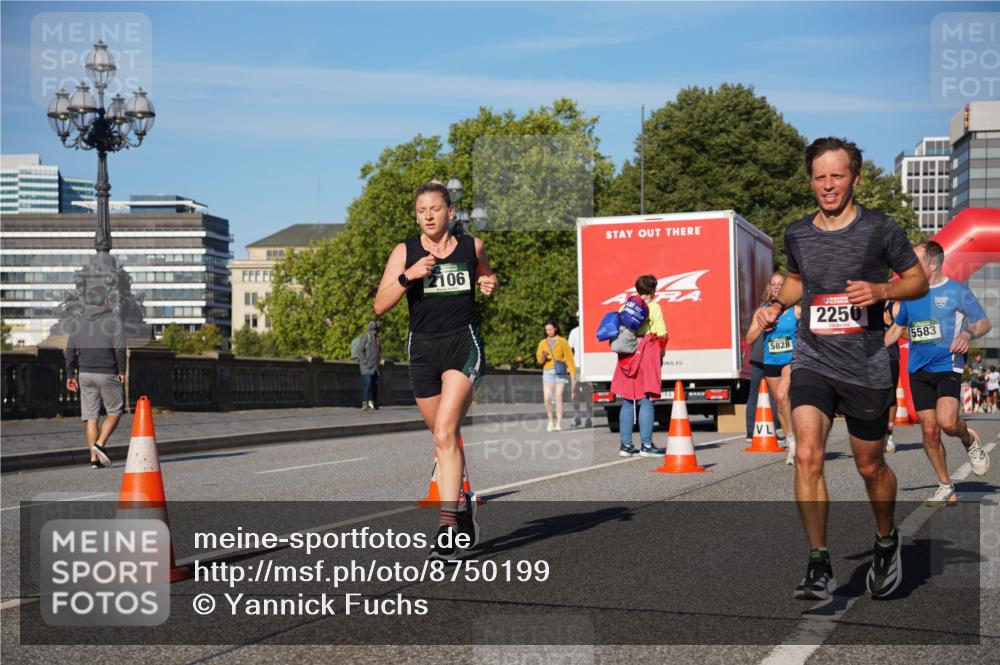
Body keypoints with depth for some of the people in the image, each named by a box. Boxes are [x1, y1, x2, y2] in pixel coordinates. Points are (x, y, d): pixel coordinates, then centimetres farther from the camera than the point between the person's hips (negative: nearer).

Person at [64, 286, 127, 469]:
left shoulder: (79, 321, 10)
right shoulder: (113, 318, -4)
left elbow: (70, 351, 8)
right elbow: (119, 347, -13)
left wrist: (70, 375, 13)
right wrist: (122, 371, -6)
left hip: (85, 374, 4)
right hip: (107, 373, -4)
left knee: (91, 417, 5)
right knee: (115, 412, 9)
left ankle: (94, 458, 2)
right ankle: (100, 444, -10)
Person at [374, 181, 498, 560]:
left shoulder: (472, 247, 5)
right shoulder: (405, 252, 3)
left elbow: (485, 278, 26)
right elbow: (380, 306, -4)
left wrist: (489, 286, 3)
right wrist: (408, 276, -17)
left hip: (463, 344, -3)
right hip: (423, 348, 3)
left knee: (445, 435, -19)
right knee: (443, 438, 13)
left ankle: (448, 527, -21)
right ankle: (462, 504, 35)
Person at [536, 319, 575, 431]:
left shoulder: (562, 341, 3)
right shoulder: (543, 343, 12)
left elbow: (569, 357, -1)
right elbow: (539, 359, 11)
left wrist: (573, 372, -10)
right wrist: (542, 357, -12)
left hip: (560, 372, -2)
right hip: (548, 372, 2)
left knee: (558, 397, -7)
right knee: (547, 398, -6)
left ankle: (558, 423, -5)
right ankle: (550, 420, 14)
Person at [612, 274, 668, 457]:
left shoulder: (625, 307, 12)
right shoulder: (653, 307, -1)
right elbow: (662, 334, -6)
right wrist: (660, 354, 7)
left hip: (627, 356, 5)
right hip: (647, 354, -5)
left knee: (627, 401, 9)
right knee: (646, 401, -4)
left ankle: (625, 445, 8)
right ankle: (646, 445, -7)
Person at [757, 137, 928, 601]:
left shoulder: (881, 230, -5)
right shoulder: (797, 234, 5)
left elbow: (918, 280, 3)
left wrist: (881, 290, -16)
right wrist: (777, 305, 5)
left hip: (866, 367, -2)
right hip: (812, 359, 2)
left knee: (870, 466, 11)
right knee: (806, 455, -17)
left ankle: (886, 541, 40)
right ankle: (819, 565, -8)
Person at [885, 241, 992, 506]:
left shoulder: (956, 290, -4)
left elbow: (985, 322, 0)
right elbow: (897, 327, 23)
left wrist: (968, 334, -21)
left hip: (948, 367, -5)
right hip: (918, 370, 5)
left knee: (947, 422, -24)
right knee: (929, 431, 1)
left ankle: (970, 441, 11)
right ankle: (946, 488, 13)